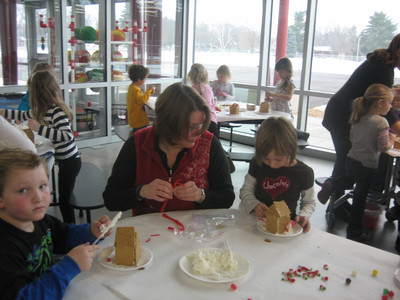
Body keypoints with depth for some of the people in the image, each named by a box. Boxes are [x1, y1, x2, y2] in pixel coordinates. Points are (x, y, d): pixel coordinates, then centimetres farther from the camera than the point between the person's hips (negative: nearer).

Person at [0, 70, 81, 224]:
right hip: (63, 160, 9)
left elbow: (67, 135, -32)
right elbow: (24, 115, 26)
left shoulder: (57, 111, -22)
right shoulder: (42, 110, 7)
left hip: (69, 161, -9)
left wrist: (40, 128, -31)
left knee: (64, 200, 1)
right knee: (64, 199, 17)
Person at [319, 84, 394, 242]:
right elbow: (383, 147, -17)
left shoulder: (358, 118, 1)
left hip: (351, 160, 6)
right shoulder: (381, 122, -19)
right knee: (360, 198, 6)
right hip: (367, 165, -6)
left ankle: (331, 185, 10)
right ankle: (354, 232, 18)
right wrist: (391, 140, 2)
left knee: (350, 178, 37)